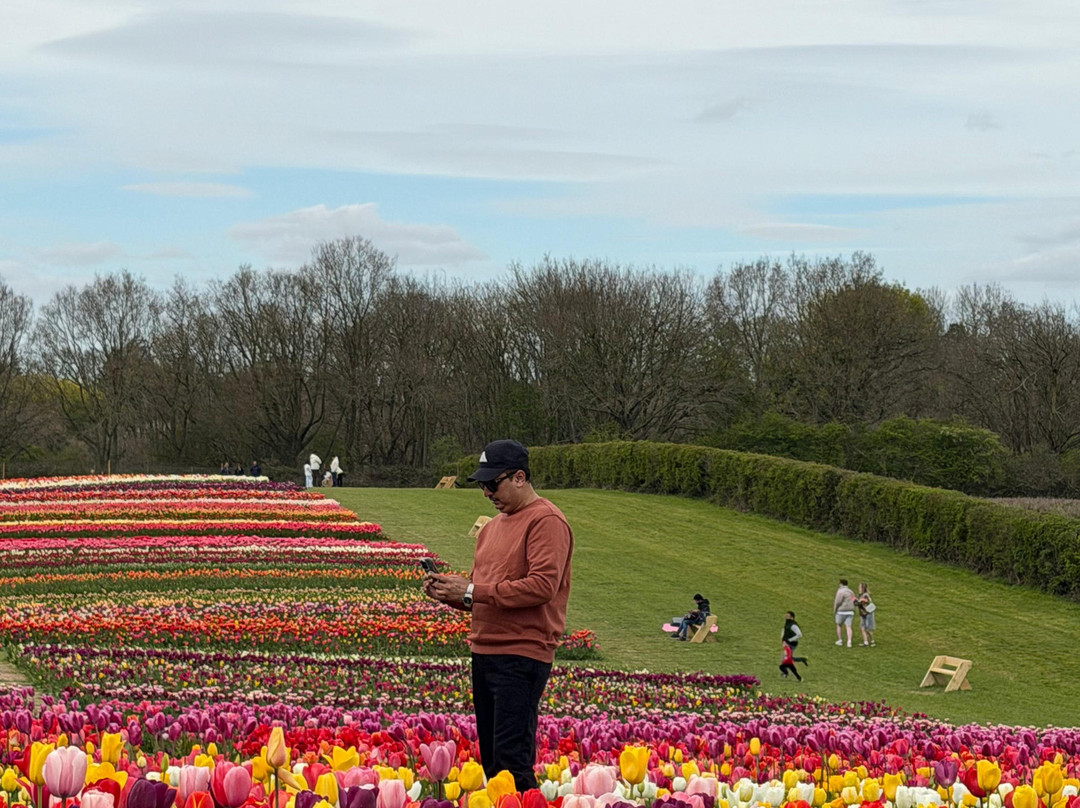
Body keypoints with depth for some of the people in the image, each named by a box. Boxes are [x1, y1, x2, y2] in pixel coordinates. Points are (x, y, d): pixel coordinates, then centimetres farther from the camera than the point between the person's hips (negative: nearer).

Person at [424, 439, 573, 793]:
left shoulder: (546, 521, -9)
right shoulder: (492, 527, 20)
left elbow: (543, 585, -20)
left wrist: (472, 591, -18)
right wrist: (449, 592, 2)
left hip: (522, 656, -9)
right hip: (484, 652, 9)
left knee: (512, 760, -13)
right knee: (490, 760, 11)